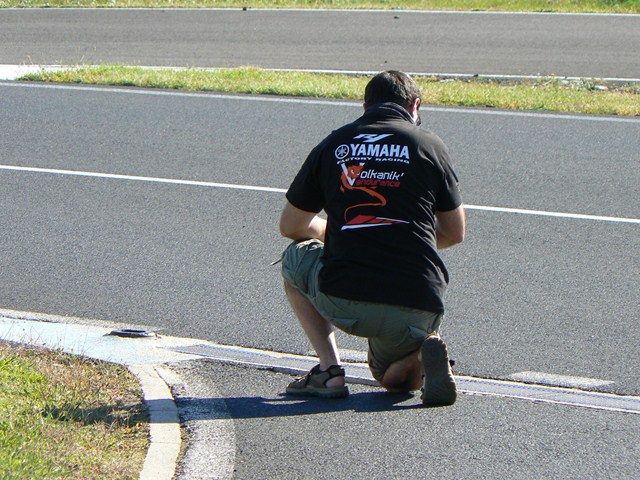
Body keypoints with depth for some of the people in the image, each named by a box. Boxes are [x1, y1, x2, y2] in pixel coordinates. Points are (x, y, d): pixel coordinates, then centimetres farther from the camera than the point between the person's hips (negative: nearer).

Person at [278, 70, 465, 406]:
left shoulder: (332, 145, 9)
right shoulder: (429, 145, 7)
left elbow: (290, 226, 19)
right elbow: (455, 233, 16)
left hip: (342, 302, -1)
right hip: (417, 308, 1)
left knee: (295, 257, 31)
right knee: (393, 379, 33)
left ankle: (329, 371, 15)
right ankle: (423, 353, -5)